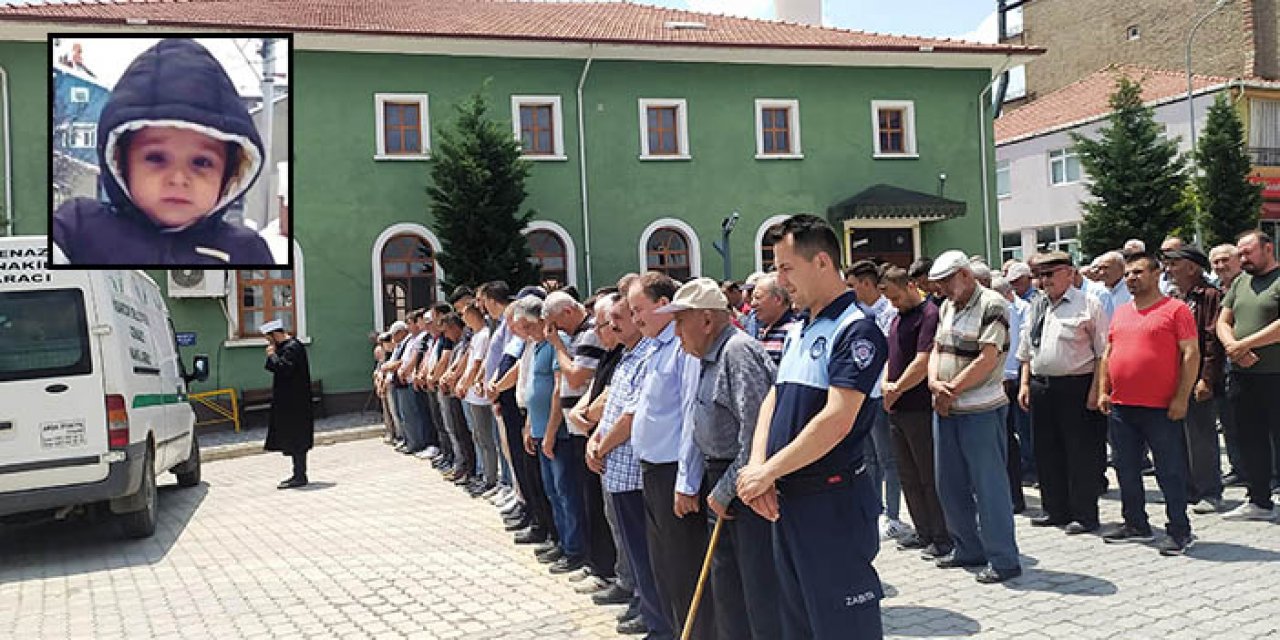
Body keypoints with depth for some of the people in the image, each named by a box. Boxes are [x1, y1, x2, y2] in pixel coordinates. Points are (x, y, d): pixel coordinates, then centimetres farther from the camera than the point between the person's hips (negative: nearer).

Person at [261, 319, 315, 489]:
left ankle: (300, 476, -2)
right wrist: (273, 356, 3)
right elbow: (278, 368, 18)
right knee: (294, 439, 14)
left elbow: (283, 368, -26)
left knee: (296, 439, -6)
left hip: (294, 402, -10)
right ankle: (299, 474, 20)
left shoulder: (292, 347, -16)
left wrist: (272, 355, -13)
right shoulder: (286, 346, 15)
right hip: (289, 401, 10)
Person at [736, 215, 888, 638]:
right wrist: (757, 464, -6)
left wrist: (768, 471, -18)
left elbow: (837, 420, -23)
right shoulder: (797, 333, 13)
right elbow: (773, 400, 11)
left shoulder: (856, 330, -14)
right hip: (787, 501, 9)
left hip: (832, 502, -9)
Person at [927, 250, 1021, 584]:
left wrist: (951, 390, -13)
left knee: (989, 485, -2)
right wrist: (934, 382, -7)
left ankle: (1003, 560, 7)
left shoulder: (991, 305, -11)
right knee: (949, 484, 14)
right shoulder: (947, 307, 15)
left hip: (981, 410, -8)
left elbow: (988, 359, -17)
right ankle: (968, 549, 27)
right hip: (945, 409, 8)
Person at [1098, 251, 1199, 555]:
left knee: (1170, 472, 1)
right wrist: (1103, 391, 10)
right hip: (1120, 407, 7)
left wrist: (1181, 397, -14)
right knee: (1126, 470, 13)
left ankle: (1179, 532, 11)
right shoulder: (1121, 312, 14)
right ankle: (1136, 525, 25)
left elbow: (1191, 354, -9)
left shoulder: (1175, 309, -4)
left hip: (1161, 409, -6)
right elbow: (1108, 354, 18)